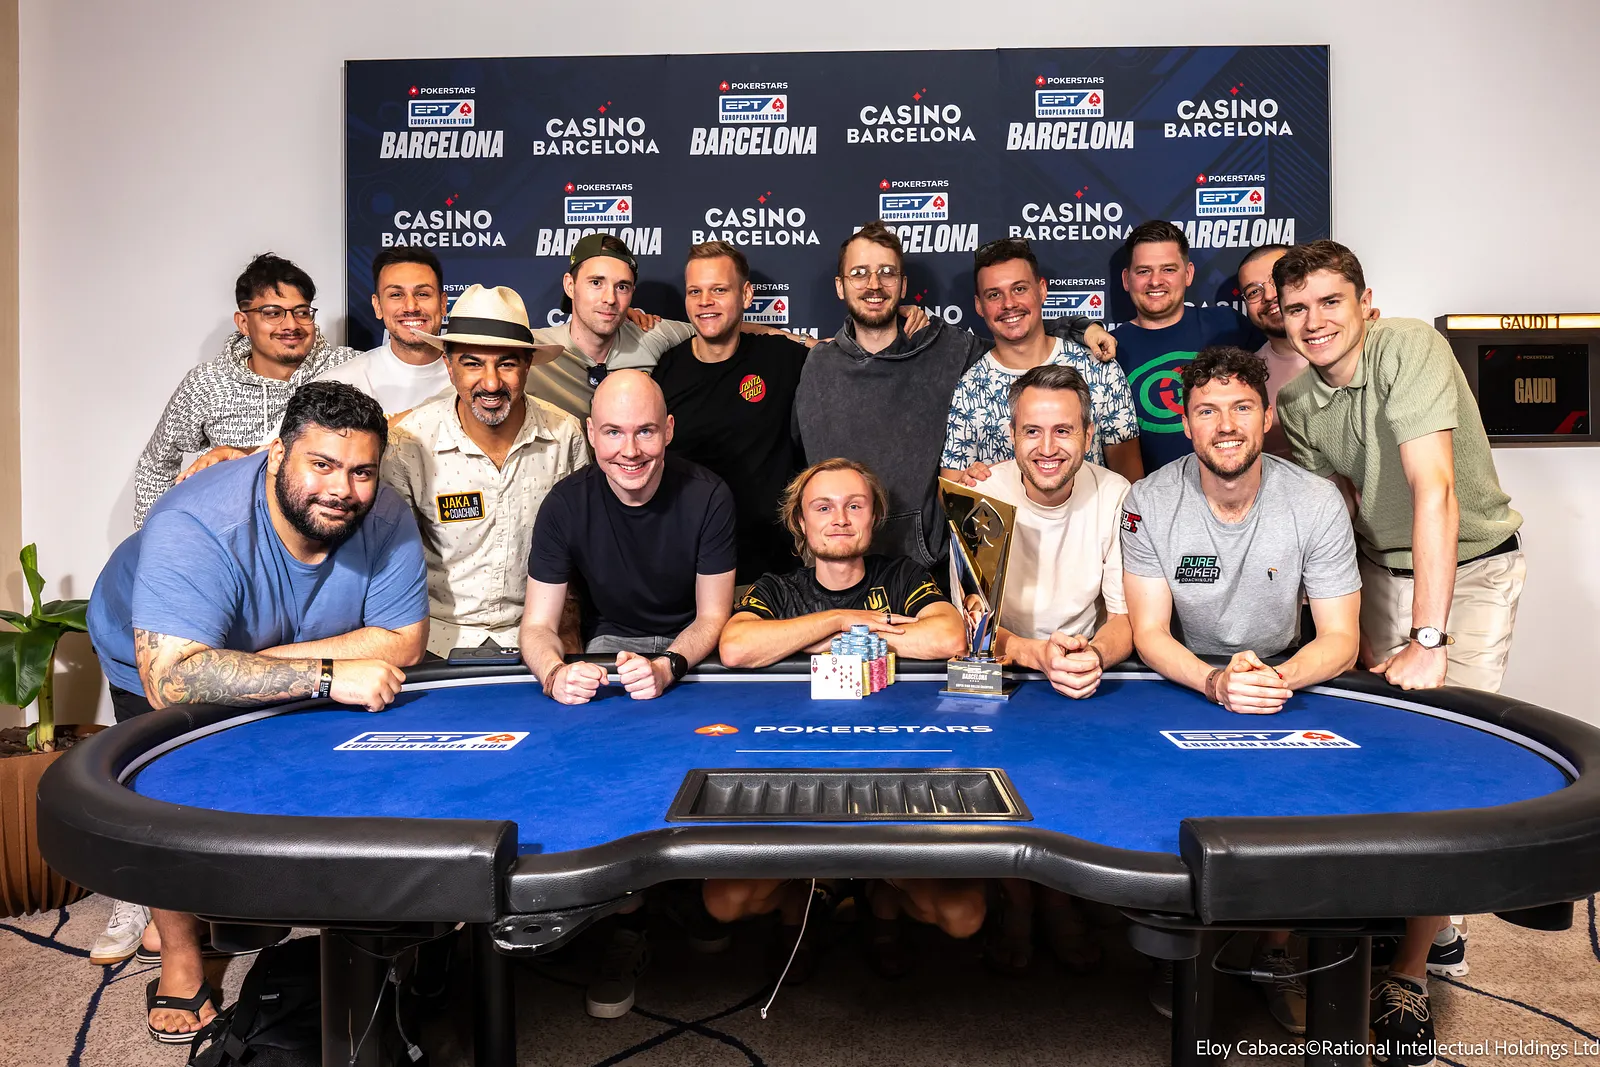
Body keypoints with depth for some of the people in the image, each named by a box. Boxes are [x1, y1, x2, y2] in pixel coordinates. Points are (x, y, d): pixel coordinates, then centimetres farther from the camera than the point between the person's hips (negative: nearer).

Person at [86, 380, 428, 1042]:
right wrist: (327, 676, -52)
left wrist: (268, 659, -33)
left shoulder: (385, 521, -28)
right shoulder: (197, 527, -41)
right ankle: (180, 960, 7)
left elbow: (403, 641, -25)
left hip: (285, 648, 3)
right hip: (150, 661, -3)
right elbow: (171, 677, -49)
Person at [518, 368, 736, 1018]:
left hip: (689, 650, -1)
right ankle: (627, 921, -11)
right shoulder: (567, 504, -9)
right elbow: (537, 625, -8)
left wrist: (667, 667, -30)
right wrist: (554, 672, -33)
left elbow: (712, 617, -9)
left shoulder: (706, 497, -12)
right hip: (606, 647, 1)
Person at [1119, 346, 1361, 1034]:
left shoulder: (1317, 503, -12)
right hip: (1180, 679, 0)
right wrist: (1216, 683, -34)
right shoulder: (1151, 501, -13)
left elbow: (1340, 640, -11)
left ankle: (1275, 948, 2)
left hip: (1285, 674, 1)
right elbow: (1149, 633, -14)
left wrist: (1280, 678, -33)